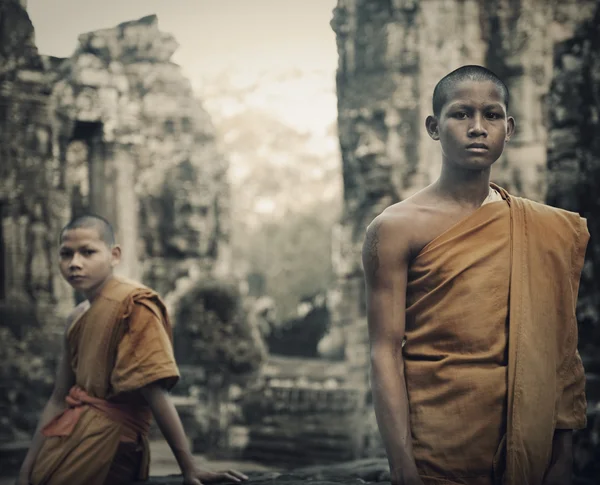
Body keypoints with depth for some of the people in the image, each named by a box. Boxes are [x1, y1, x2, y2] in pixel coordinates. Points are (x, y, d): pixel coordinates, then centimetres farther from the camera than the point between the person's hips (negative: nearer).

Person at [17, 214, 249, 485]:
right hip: (74, 434, 7)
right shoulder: (76, 320, 11)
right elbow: (59, 400, 12)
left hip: (108, 441, -7)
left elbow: (156, 392, -20)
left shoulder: (133, 306, -13)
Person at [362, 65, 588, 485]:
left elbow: (562, 351, 5)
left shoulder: (550, 230, 5)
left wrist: (564, 450, 0)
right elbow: (386, 351, -10)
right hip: (436, 441, -3)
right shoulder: (398, 227, -6)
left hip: (528, 443, 4)